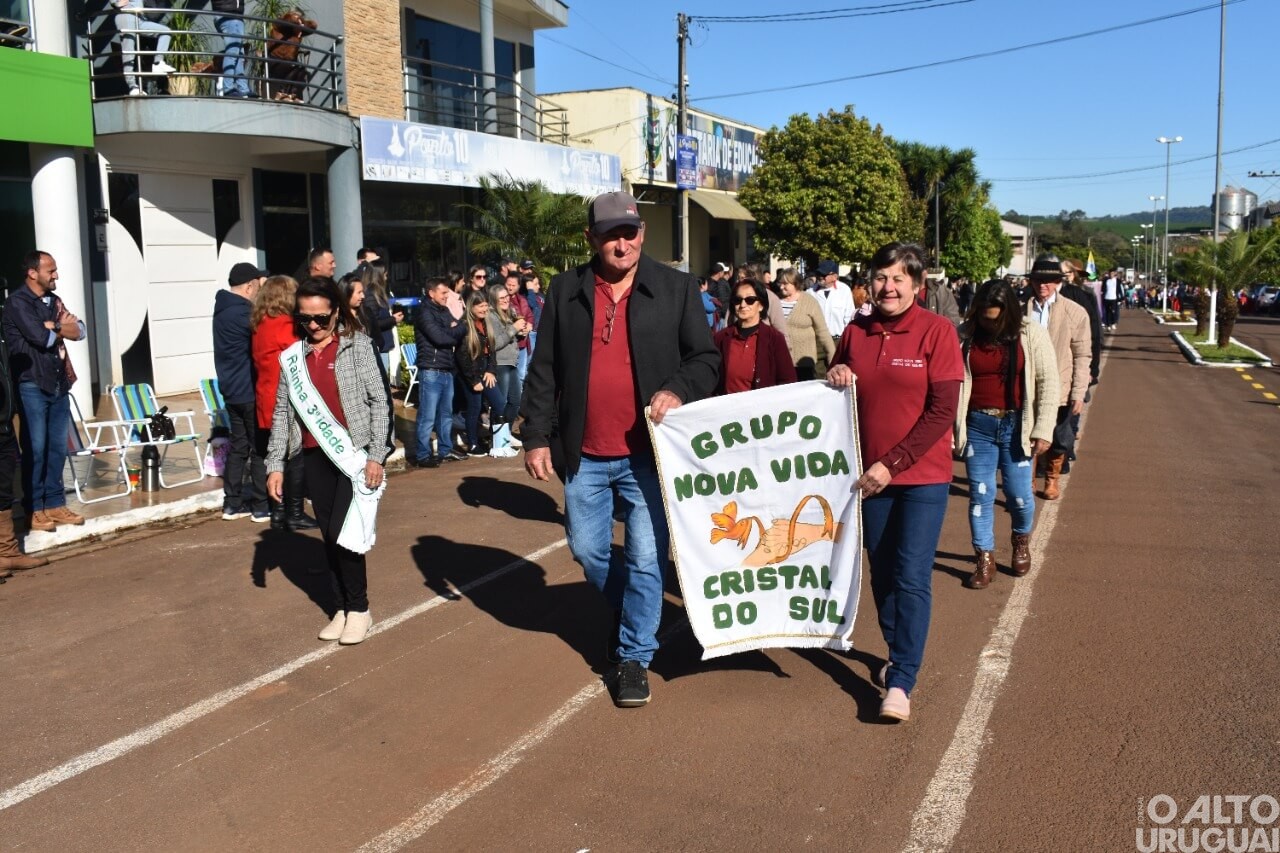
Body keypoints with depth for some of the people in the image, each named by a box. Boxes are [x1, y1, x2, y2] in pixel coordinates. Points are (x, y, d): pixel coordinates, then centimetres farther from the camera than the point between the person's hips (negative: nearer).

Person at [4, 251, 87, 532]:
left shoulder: (54, 301, 15)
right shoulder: (17, 302, -7)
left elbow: (80, 331, 5)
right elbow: (41, 337, -18)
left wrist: (54, 326, -11)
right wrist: (63, 327, -1)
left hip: (59, 385, 7)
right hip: (32, 386, -6)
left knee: (58, 448, 9)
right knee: (35, 450, -3)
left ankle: (55, 504, 16)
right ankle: (34, 510, 3)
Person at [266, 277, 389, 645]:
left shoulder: (357, 345, -4)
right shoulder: (292, 356, 6)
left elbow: (378, 400, -6)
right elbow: (281, 411, 7)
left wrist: (376, 456, -11)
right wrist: (275, 463, 3)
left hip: (353, 452, -4)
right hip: (315, 457, 4)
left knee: (343, 532, -8)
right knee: (330, 537, 9)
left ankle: (359, 609, 9)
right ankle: (342, 608, 22)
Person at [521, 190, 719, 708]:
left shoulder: (676, 289, -2)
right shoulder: (565, 291, 4)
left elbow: (706, 358, 0)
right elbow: (544, 371, 5)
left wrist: (678, 390, -20)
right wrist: (537, 437, 1)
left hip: (647, 453, -2)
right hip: (584, 455, 3)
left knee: (645, 559, 2)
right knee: (587, 550, 16)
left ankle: (634, 655, 20)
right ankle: (627, 611, 44)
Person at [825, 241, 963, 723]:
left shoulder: (936, 331, -8)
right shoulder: (856, 333, 4)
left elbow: (942, 412, -13)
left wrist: (893, 463, -17)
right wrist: (835, 378, -8)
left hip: (922, 476, -4)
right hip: (869, 476, 4)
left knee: (911, 579, -4)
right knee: (882, 574, 14)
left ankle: (902, 681, 4)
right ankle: (899, 654, 34)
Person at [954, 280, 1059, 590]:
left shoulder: (1031, 335, -3)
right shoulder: (964, 336, -1)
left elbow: (1048, 382, -2)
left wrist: (1043, 430, -7)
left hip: (1016, 425, -1)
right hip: (977, 425, 1)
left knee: (1019, 494, 4)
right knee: (980, 494, 4)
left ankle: (1022, 541, 35)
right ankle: (985, 560, 16)